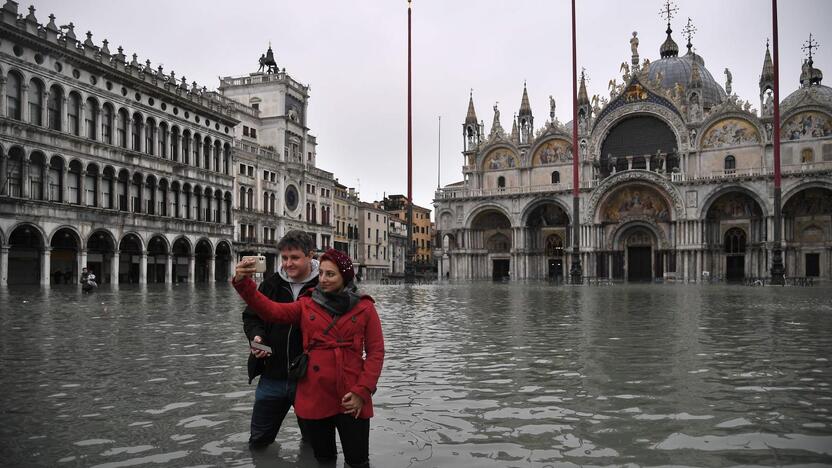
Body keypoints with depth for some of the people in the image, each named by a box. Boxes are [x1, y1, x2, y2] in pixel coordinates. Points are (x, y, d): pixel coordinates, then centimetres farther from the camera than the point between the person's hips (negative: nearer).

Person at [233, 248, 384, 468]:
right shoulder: (307, 305, 5)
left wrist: (361, 392, -10)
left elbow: (376, 352, -2)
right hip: (314, 398, 2)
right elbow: (270, 310, -8)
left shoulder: (364, 308, -1)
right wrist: (243, 283, -23)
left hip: (351, 400, -2)